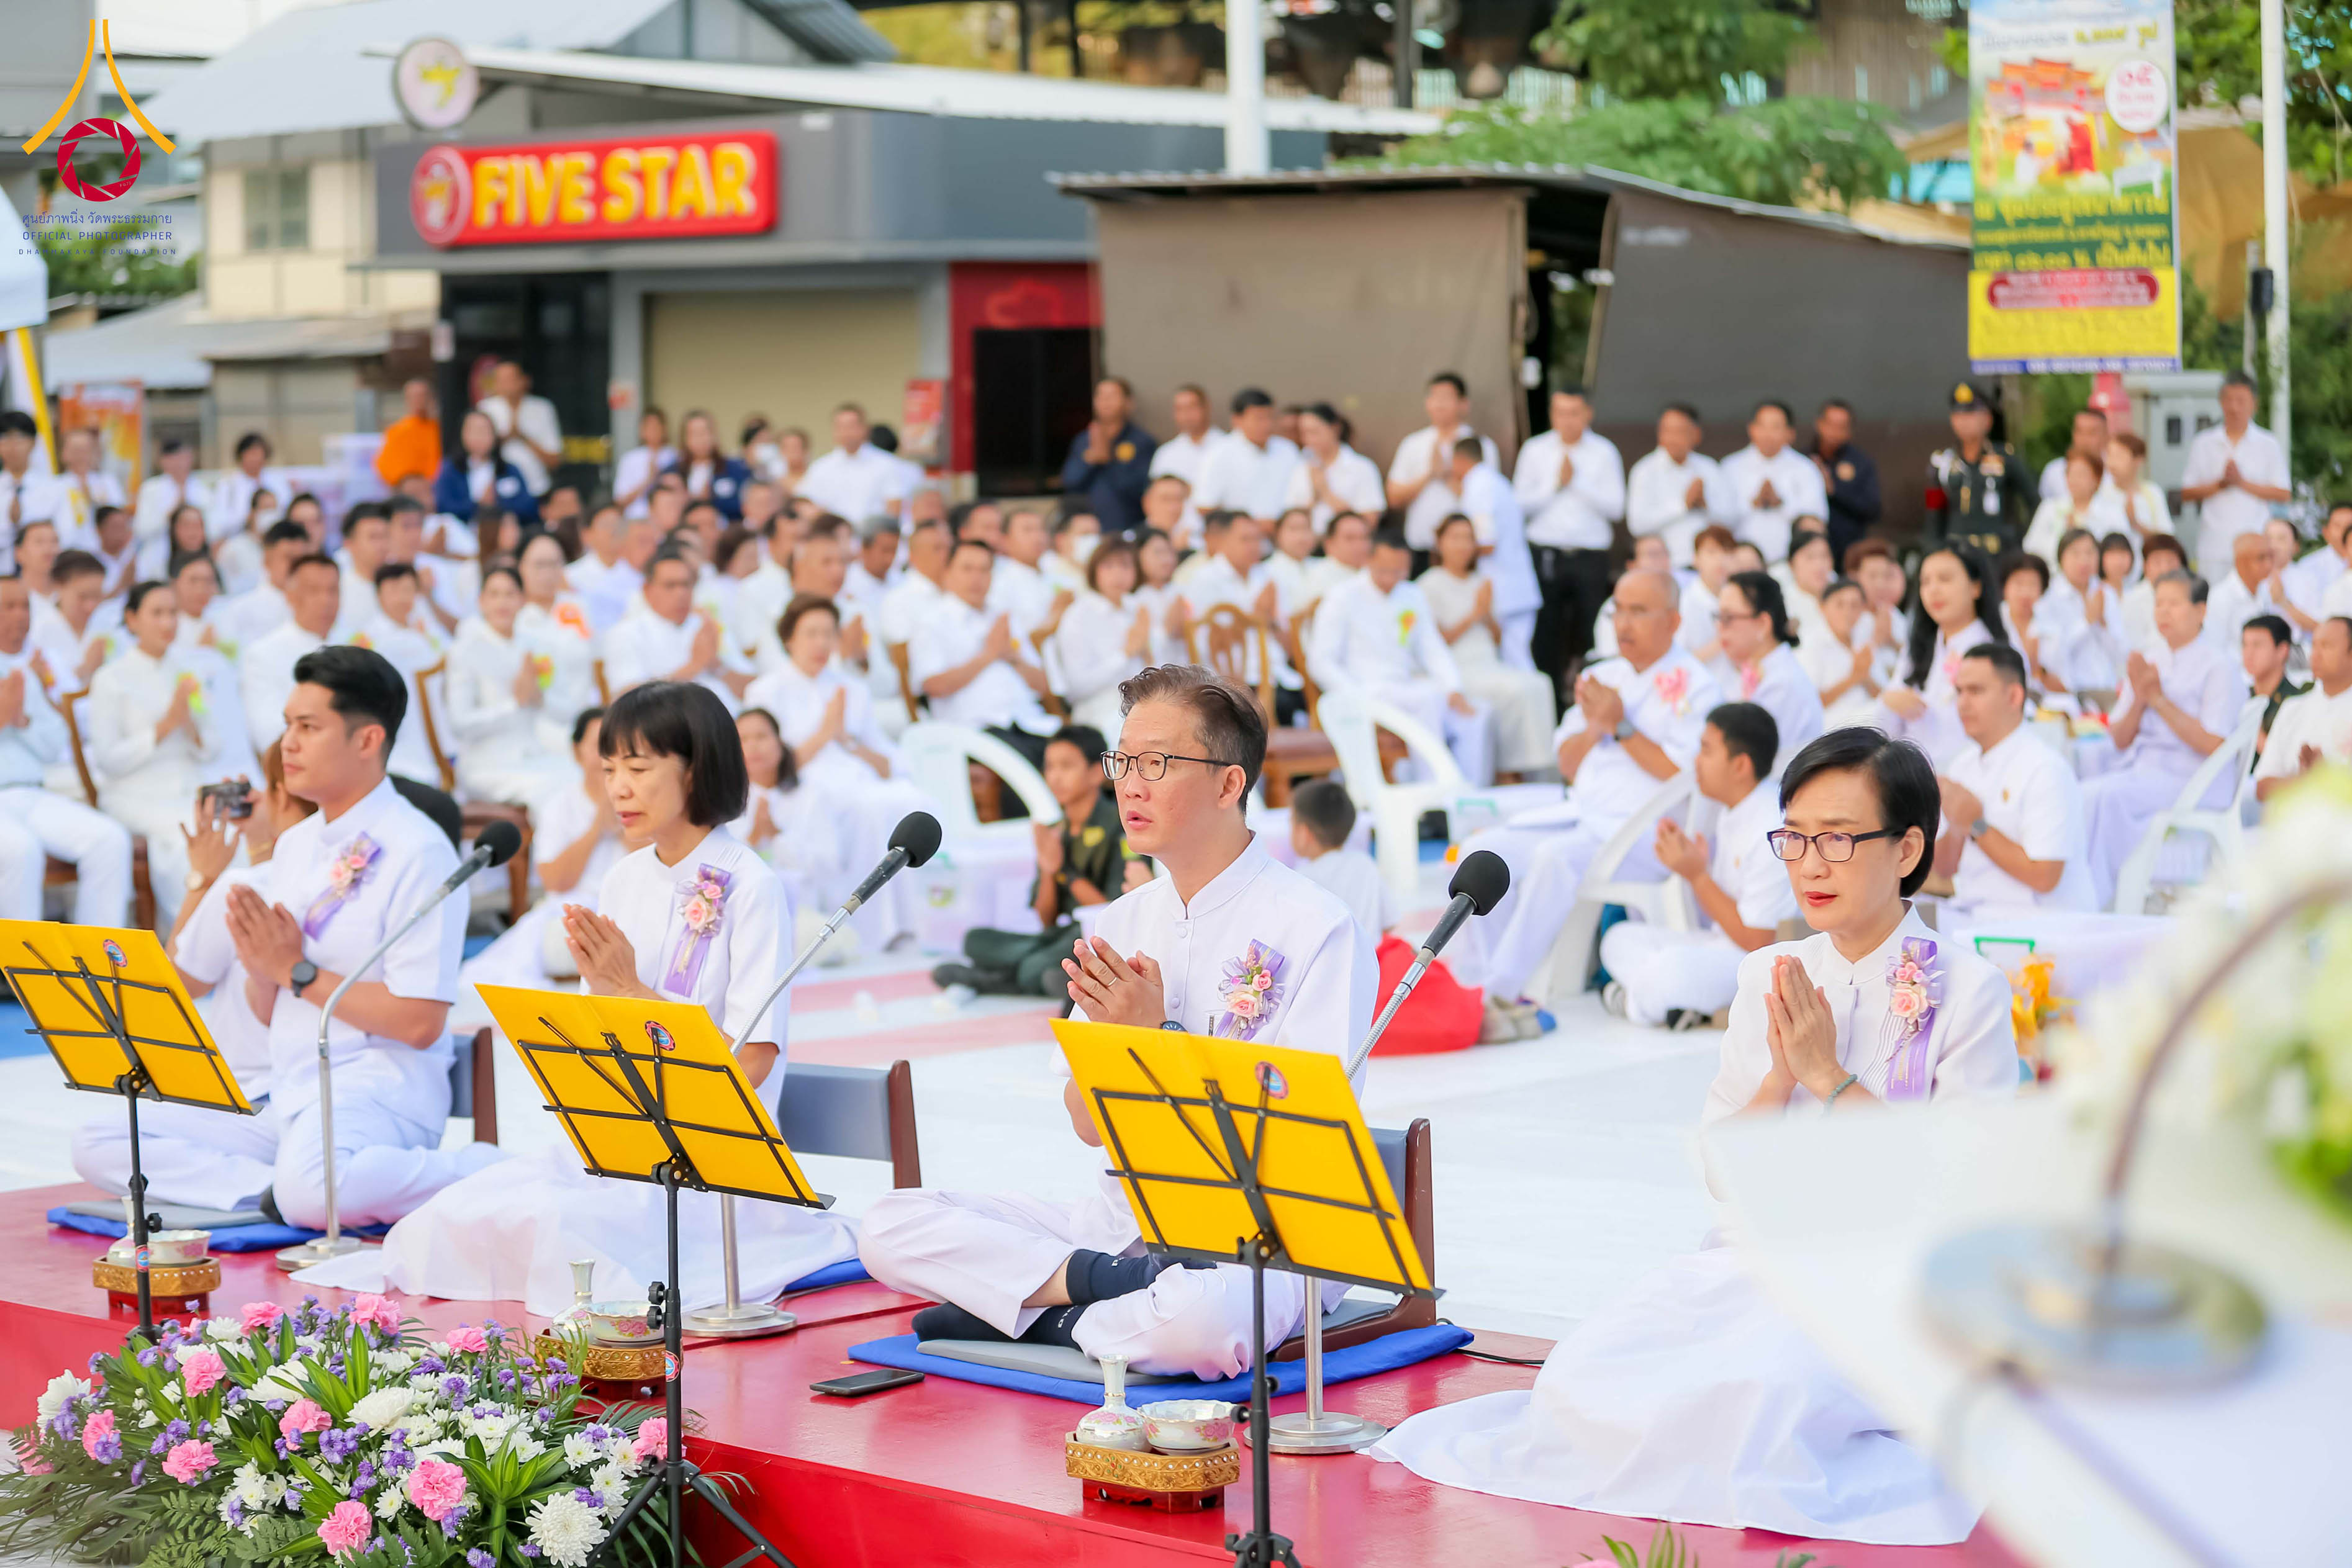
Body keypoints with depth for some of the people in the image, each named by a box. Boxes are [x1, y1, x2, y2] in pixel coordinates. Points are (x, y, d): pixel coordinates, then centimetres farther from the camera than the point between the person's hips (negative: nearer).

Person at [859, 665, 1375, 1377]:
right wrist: (1108, 1029, -14)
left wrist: (1158, 1034, -18)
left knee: (1197, 1318, -42)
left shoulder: (1317, 928, -8)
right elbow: (1090, 1126, 8)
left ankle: (1049, 1321, -12)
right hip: (1123, 1216, 6)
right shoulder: (1123, 922, 11)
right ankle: (1115, 1280, -16)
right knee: (889, 1224, -8)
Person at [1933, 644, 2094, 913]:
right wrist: (1955, 829, -6)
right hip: (1969, 914, 7)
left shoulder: (2046, 769, -9)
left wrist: (1976, 825, -12)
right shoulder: (1962, 764, 14)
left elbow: (2044, 878, -16)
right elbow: (1943, 868, 15)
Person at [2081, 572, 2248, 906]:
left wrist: (2160, 699, -12)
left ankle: (2098, 898, -24)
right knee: (2079, 793, -24)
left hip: (2191, 780, -6)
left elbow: (2213, 745, -12)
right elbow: (2120, 740, 16)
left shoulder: (2219, 665, -2)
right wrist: (2139, 700, -3)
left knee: (2103, 794, -31)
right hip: (2139, 767, 6)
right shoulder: (2147, 658, 18)